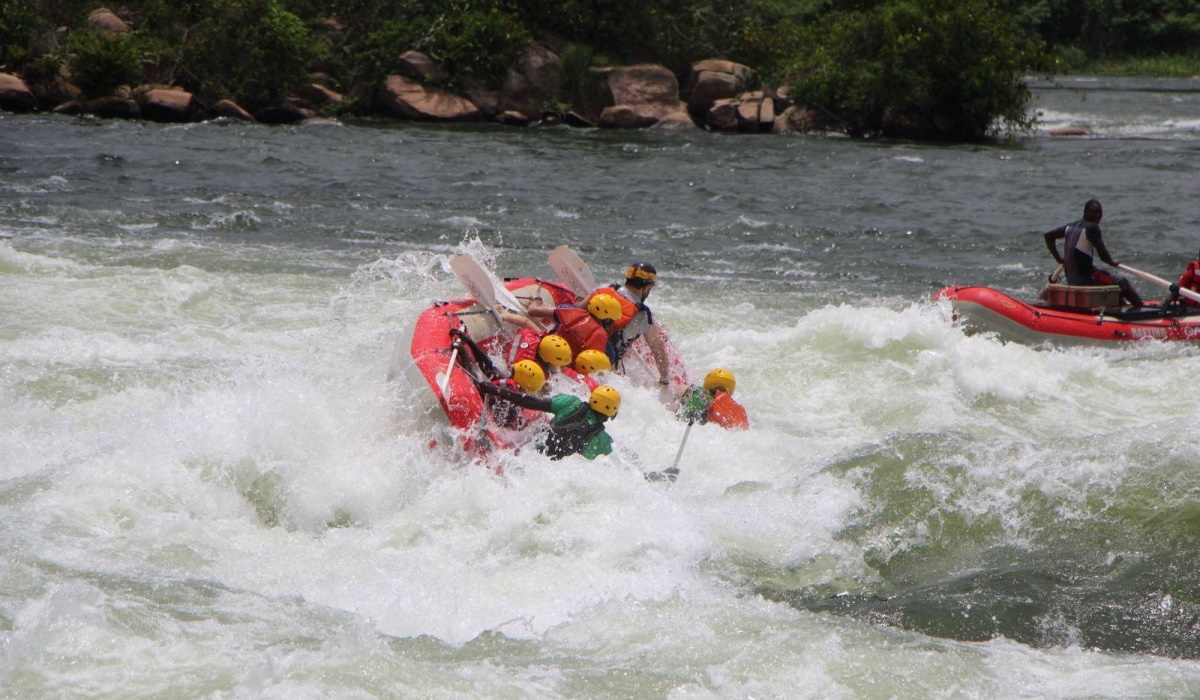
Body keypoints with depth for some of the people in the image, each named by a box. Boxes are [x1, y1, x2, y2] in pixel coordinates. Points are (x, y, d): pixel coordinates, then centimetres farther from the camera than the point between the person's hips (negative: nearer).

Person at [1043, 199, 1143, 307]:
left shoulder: (1071, 226, 10)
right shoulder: (1092, 227, -16)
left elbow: (1048, 235, 18)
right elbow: (1103, 255, -18)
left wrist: (1058, 258, 16)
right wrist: (1112, 262, 3)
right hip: (1084, 279, -9)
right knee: (1122, 282, 2)